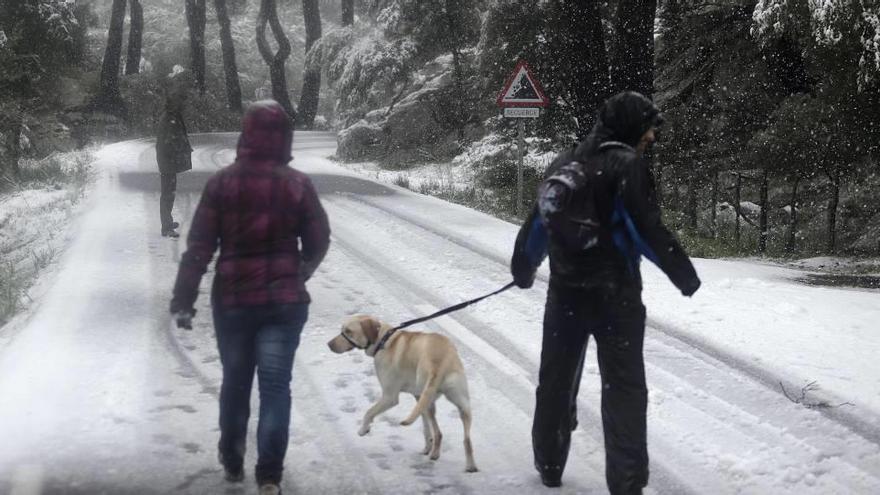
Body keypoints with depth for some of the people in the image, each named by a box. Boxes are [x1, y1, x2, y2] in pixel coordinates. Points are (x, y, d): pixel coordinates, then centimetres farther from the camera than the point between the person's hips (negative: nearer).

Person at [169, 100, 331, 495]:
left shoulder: (223, 182, -6)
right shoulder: (298, 184, -5)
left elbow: (199, 246, -7)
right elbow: (318, 242, 4)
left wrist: (183, 300, -2)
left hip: (232, 299, 1)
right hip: (284, 301, -1)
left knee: (234, 381, 18)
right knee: (275, 386, 3)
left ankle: (232, 462, 31)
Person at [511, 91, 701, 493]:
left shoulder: (564, 163, 8)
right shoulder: (626, 164, -12)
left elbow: (539, 221, 15)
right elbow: (648, 230, -17)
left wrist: (523, 267, 29)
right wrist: (684, 274, -8)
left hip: (564, 292, 6)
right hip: (614, 294, -6)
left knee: (557, 379, 18)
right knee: (624, 387, -1)